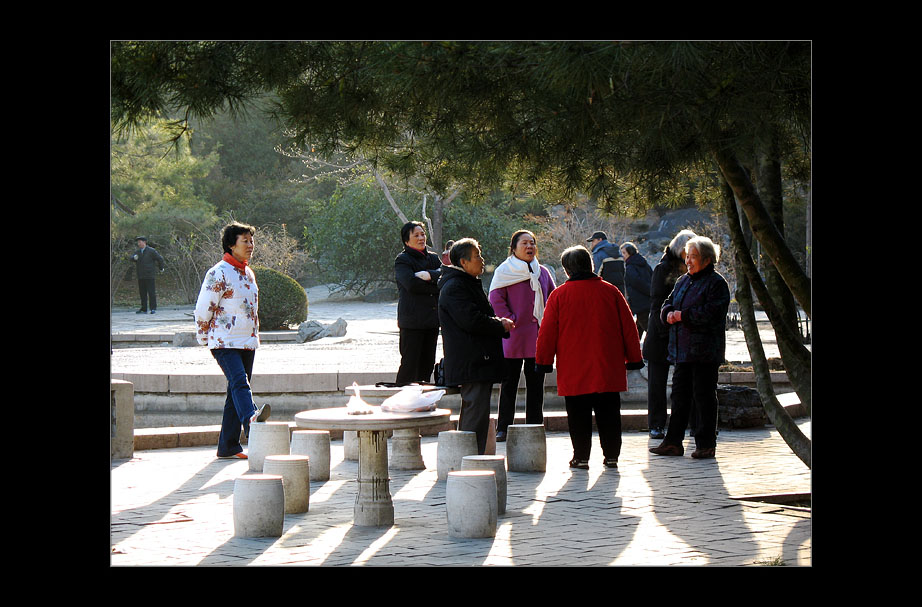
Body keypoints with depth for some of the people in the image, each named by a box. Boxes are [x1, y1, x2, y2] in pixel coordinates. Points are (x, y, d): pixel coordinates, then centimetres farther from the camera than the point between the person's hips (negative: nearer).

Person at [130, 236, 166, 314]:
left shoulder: (151, 251, -3)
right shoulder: (137, 252, 13)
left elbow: (160, 259, 2)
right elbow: (131, 259, 0)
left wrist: (161, 267, 10)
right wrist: (134, 257, -22)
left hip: (150, 276, -5)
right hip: (141, 277, 5)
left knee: (152, 292, -6)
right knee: (142, 293, 6)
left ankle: (153, 309, -4)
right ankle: (144, 309, 9)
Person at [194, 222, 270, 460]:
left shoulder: (249, 273, 16)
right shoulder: (218, 273, -10)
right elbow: (203, 308, -8)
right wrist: (204, 339, -2)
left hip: (247, 342, 8)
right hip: (224, 342, -8)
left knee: (237, 392, 7)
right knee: (239, 381, -29)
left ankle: (228, 446, 11)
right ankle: (250, 419, -52)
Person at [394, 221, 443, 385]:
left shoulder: (433, 258, 17)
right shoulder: (402, 260, -2)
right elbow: (411, 284, -17)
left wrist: (429, 275, -15)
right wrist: (436, 286, -9)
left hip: (431, 318, 6)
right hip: (412, 320, -6)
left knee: (427, 363, 8)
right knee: (409, 363, -8)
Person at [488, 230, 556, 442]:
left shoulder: (542, 272, 12)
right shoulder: (504, 271, -3)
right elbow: (495, 298, -8)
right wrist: (509, 321, -15)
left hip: (538, 336, 4)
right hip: (514, 337, -4)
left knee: (536, 383, 9)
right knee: (509, 382, 1)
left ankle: (535, 426, 16)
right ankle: (503, 428, 6)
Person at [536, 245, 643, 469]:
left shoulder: (559, 294, -3)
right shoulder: (610, 291, 3)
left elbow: (547, 332, -1)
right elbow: (628, 327, 7)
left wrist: (543, 361, 7)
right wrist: (634, 358, 14)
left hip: (573, 371, -2)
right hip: (608, 368, 2)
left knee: (578, 415, 4)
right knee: (609, 413, 8)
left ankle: (581, 457, 3)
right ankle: (611, 455, 9)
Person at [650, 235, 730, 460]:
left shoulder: (716, 283, -8)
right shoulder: (683, 281, 17)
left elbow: (711, 313, -18)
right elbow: (667, 304, 20)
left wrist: (682, 315, -14)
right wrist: (669, 313, -3)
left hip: (704, 351, -7)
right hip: (682, 350, 8)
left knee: (704, 397, -2)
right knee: (680, 396, 10)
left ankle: (706, 445, 5)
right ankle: (673, 442, 15)